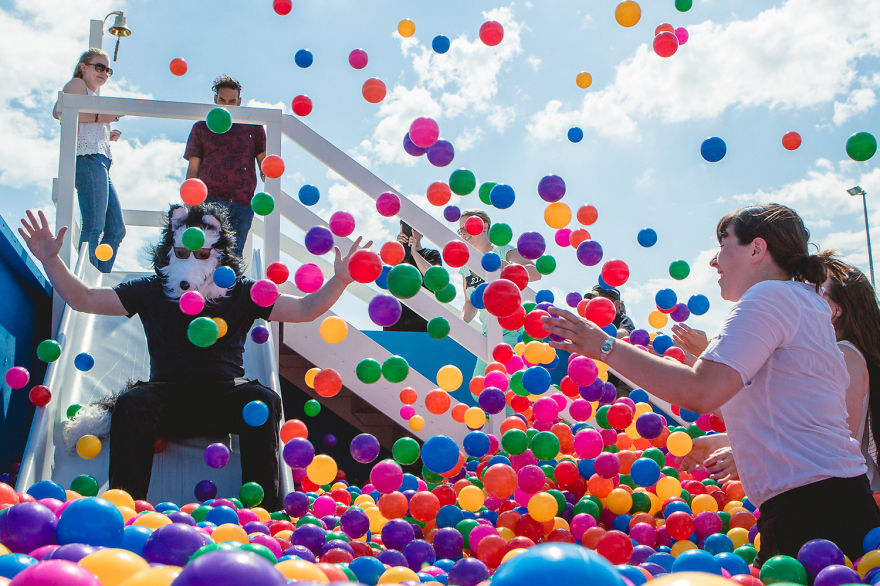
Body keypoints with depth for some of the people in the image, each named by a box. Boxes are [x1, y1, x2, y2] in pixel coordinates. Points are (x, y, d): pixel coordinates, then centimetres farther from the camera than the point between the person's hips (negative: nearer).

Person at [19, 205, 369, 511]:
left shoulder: (241, 294, 12)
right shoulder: (150, 292, 15)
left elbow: (304, 310, 4)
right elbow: (83, 299, 11)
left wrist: (340, 281, -12)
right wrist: (50, 260, -2)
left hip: (225, 393, 0)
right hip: (168, 395, 1)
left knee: (262, 401, -32)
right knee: (131, 405, -31)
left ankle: (265, 513, -30)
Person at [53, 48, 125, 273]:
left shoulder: (93, 95, 34)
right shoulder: (77, 84, 7)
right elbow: (59, 111, -13)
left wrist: (107, 136, 18)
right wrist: (99, 117, -11)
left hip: (101, 163, 10)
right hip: (88, 159, -10)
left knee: (116, 230, 4)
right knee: (94, 227, -18)